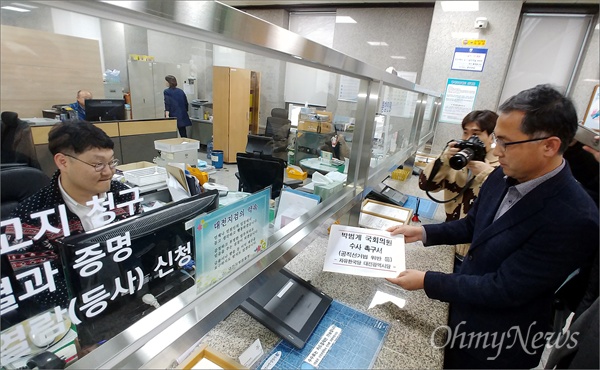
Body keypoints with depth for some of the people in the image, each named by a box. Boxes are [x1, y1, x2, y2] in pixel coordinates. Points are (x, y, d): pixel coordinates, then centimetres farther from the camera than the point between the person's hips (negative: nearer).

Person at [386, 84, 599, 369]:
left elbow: (503, 290, -28)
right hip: (462, 308, 6)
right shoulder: (503, 176, -9)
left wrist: (426, 281, -25)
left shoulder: (574, 219, -30)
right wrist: (423, 232, -5)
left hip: (498, 342, -6)